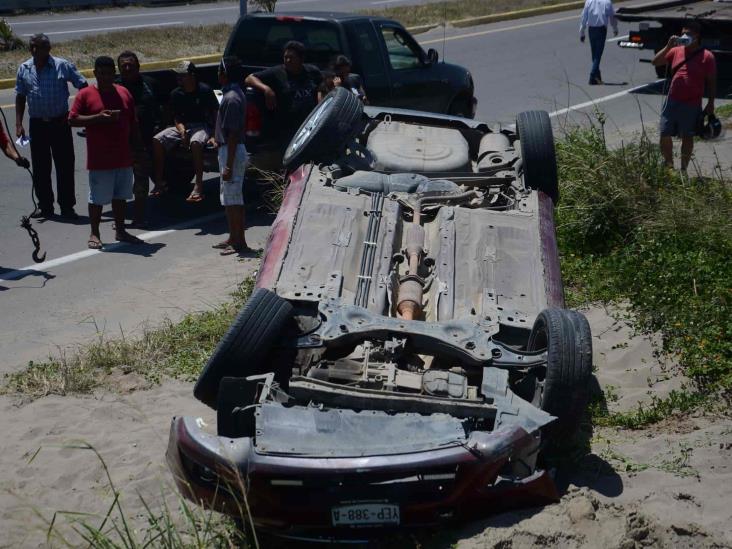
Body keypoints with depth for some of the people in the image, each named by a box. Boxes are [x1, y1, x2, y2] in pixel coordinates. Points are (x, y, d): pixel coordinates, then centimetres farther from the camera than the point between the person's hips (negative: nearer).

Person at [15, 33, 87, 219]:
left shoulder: (62, 66, -6)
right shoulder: (24, 69, 5)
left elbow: (82, 86, -2)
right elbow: (20, 97, 11)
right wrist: (18, 124, 5)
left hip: (60, 122, -3)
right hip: (37, 125, 3)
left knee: (65, 166, 0)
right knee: (40, 168, 8)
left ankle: (67, 207, 8)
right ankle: (45, 207, 19)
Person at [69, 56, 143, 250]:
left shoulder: (124, 93, 10)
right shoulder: (85, 94, -4)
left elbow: (133, 123, 15)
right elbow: (72, 119, -8)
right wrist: (98, 118, -19)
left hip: (123, 157, 5)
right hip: (99, 159, -5)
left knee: (121, 196, 13)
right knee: (97, 198, 1)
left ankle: (120, 231, 24)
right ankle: (94, 234, 11)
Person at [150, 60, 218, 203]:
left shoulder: (204, 91, -6)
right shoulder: (176, 94, 6)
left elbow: (215, 114, -2)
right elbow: (176, 117, 7)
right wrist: (181, 130, -14)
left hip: (201, 126, -5)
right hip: (182, 126, 5)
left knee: (195, 142, -40)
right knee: (157, 140, -19)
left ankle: (198, 186, -38)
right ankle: (159, 182, -12)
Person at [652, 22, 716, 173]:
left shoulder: (707, 56, -5)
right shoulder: (676, 51, 5)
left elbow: (711, 82, -2)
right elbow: (655, 62, 3)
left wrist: (710, 103, -4)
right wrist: (668, 46, -9)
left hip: (692, 105, -4)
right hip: (672, 102, 4)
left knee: (687, 137, 7)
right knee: (665, 135, 4)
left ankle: (683, 169, 18)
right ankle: (668, 165, 22)